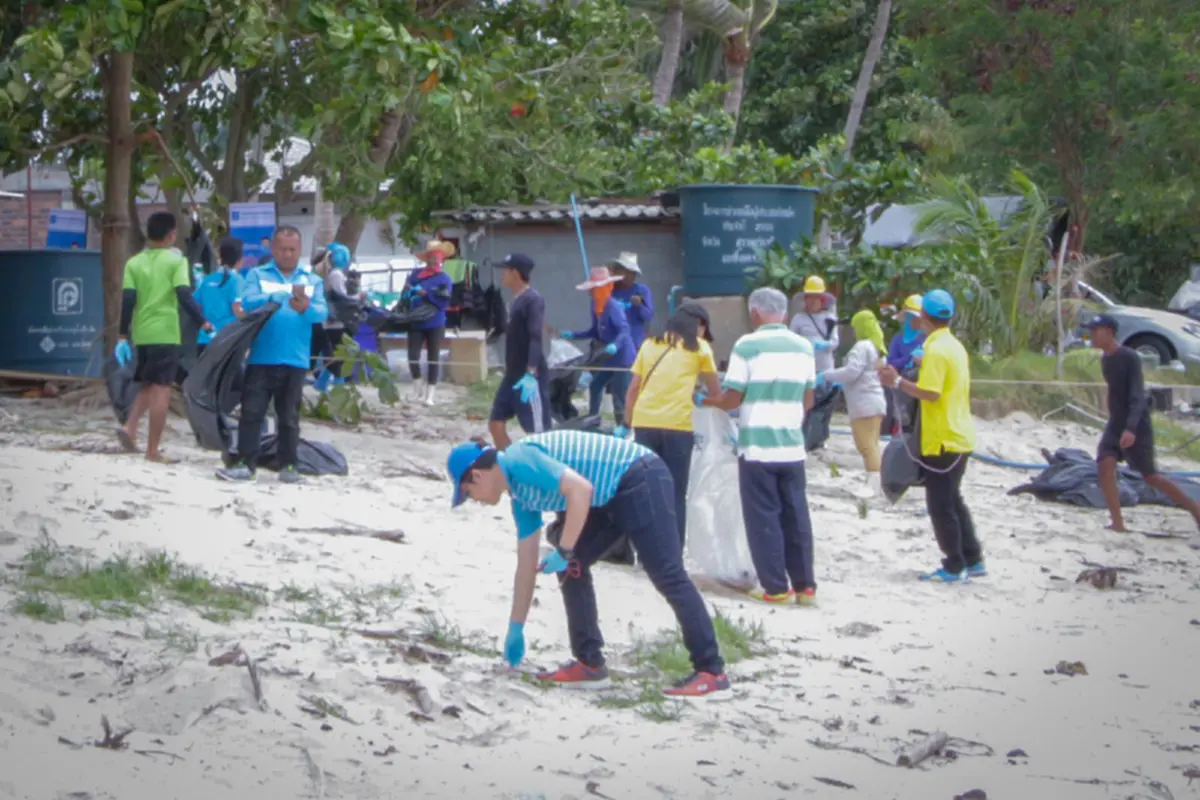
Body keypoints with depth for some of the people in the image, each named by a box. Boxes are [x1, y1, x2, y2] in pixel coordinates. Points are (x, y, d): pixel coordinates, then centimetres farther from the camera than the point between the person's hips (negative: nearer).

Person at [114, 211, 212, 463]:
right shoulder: (176, 261, -3)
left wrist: (123, 336, 3)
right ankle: (153, 451, -4)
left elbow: (127, 300, 0)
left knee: (148, 386, 21)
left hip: (141, 334, 5)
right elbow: (184, 296, -14)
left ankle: (130, 427, -1)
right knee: (161, 390, -2)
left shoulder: (134, 263, 8)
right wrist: (204, 324, -14)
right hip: (165, 333, -5)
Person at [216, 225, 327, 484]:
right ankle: (246, 464, -1)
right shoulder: (258, 275, 7)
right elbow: (248, 302, -11)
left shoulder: (312, 280, 11)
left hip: (295, 361, 1)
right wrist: (278, 296, -28)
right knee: (252, 412, -3)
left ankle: (288, 465, 13)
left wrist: (305, 308, -26)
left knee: (289, 416, 7)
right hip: (261, 358, -1)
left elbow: (322, 312, -3)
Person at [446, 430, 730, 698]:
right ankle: (589, 664, 11)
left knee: (667, 575, -14)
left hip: (642, 481, -10)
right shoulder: (520, 493, 16)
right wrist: (515, 629, 28)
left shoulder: (520, 460, -14)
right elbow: (527, 564, 23)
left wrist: (564, 552, -19)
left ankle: (711, 671, -13)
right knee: (571, 568, 11)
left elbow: (581, 489, -26)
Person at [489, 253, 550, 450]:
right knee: (496, 424, 10)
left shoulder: (533, 300, -14)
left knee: (537, 432, -7)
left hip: (530, 377, -10)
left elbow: (535, 338, -23)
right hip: (513, 375, 10)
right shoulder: (517, 300, 15)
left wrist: (531, 374, -32)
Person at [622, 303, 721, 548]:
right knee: (675, 496, 2)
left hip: (644, 423, 3)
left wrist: (626, 424, 21)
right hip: (677, 426, -3)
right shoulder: (698, 347, 9)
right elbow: (715, 392, 16)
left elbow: (633, 388, 16)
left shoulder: (650, 344, 18)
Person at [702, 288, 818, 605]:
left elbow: (731, 399, -9)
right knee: (796, 516, 10)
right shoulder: (803, 347, 6)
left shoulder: (748, 345, -8)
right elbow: (808, 401, 13)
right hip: (792, 445, 4)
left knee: (763, 517, 2)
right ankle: (804, 585, 12)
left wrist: (707, 400, 10)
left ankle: (776, 588, 2)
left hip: (757, 445, -4)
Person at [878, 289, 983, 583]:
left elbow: (930, 393, -24)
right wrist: (923, 368, 22)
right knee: (953, 501, 18)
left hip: (943, 439, -9)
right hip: (959, 436, 9)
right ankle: (972, 560, 20)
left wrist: (897, 381, -17)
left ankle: (954, 567, 1)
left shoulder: (935, 350, -18)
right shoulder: (955, 346, 11)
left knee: (940, 504, -2)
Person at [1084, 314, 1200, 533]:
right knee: (1104, 466, -12)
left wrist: (1131, 428, -36)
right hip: (1115, 424, 7)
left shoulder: (1130, 358, -18)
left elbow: (1137, 395, -24)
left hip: (1137, 427, -7)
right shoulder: (1105, 359, 7)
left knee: (1150, 476, 1)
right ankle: (1117, 523, -10)